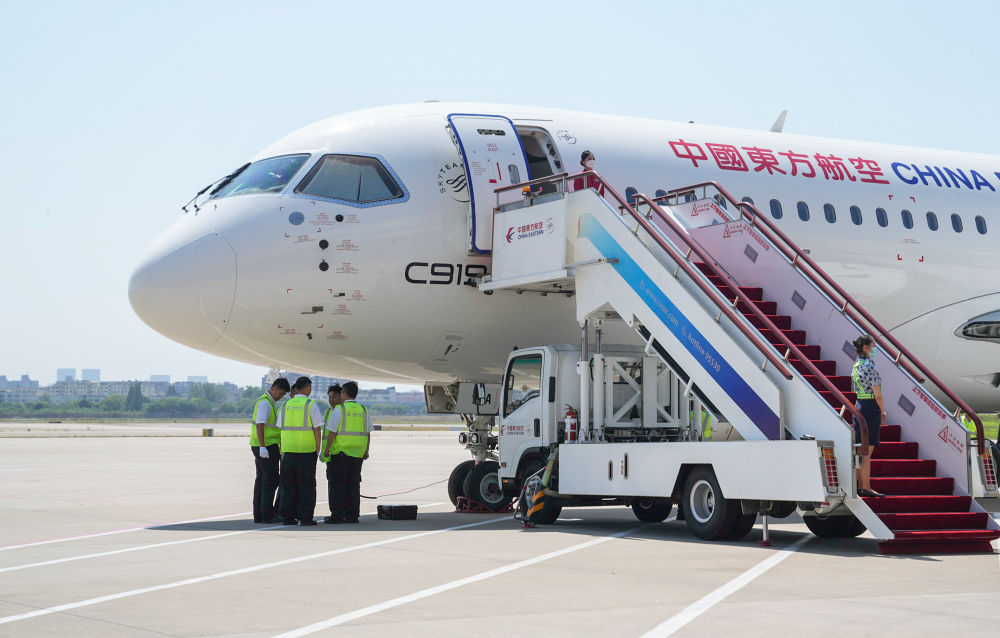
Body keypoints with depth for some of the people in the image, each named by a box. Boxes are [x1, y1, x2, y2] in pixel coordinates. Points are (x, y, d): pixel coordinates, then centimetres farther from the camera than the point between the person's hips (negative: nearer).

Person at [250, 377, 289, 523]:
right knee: (270, 479, -9)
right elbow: (260, 425, -21)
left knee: (261, 479, 9)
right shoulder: (265, 403, -13)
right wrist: (262, 447, -26)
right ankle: (267, 515, -10)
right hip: (266, 446, -10)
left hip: (263, 446, 10)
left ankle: (258, 515, 10)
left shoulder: (270, 403, 19)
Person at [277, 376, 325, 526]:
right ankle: (305, 517, 0)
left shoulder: (286, 405, 9)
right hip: (307, 451, -4)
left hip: (288, 450, 4)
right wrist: (318, 449, 1)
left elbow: (280, 429, 10)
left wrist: (282, 450, 16)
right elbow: (317, 429, -7)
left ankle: (287, 517, 7)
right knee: (306, 485, 1)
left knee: (288, 485, 8)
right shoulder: (311, 405, -5)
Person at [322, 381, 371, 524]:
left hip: (341, 452, -5)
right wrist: (366, 451, 17)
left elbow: (332, 433, -9)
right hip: (358, 454, 5)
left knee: (339, 485, 0)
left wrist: (326, 450, -1)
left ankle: (337, 516, -2)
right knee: (353, 485, 8)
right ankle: (352, 516, 8)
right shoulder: (363, 410, 8)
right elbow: (368, 434, 10)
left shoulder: (339, 410, -7)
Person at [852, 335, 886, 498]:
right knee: (867, 451, -5)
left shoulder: (856, 365, 11)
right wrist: (883, 411, -3)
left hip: (858, 406, 9)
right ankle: (866, 488, -3)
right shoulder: (869, 365, -15)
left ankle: (859, 486, 17)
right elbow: (877, 393, -17)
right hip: (870, 407, -9)